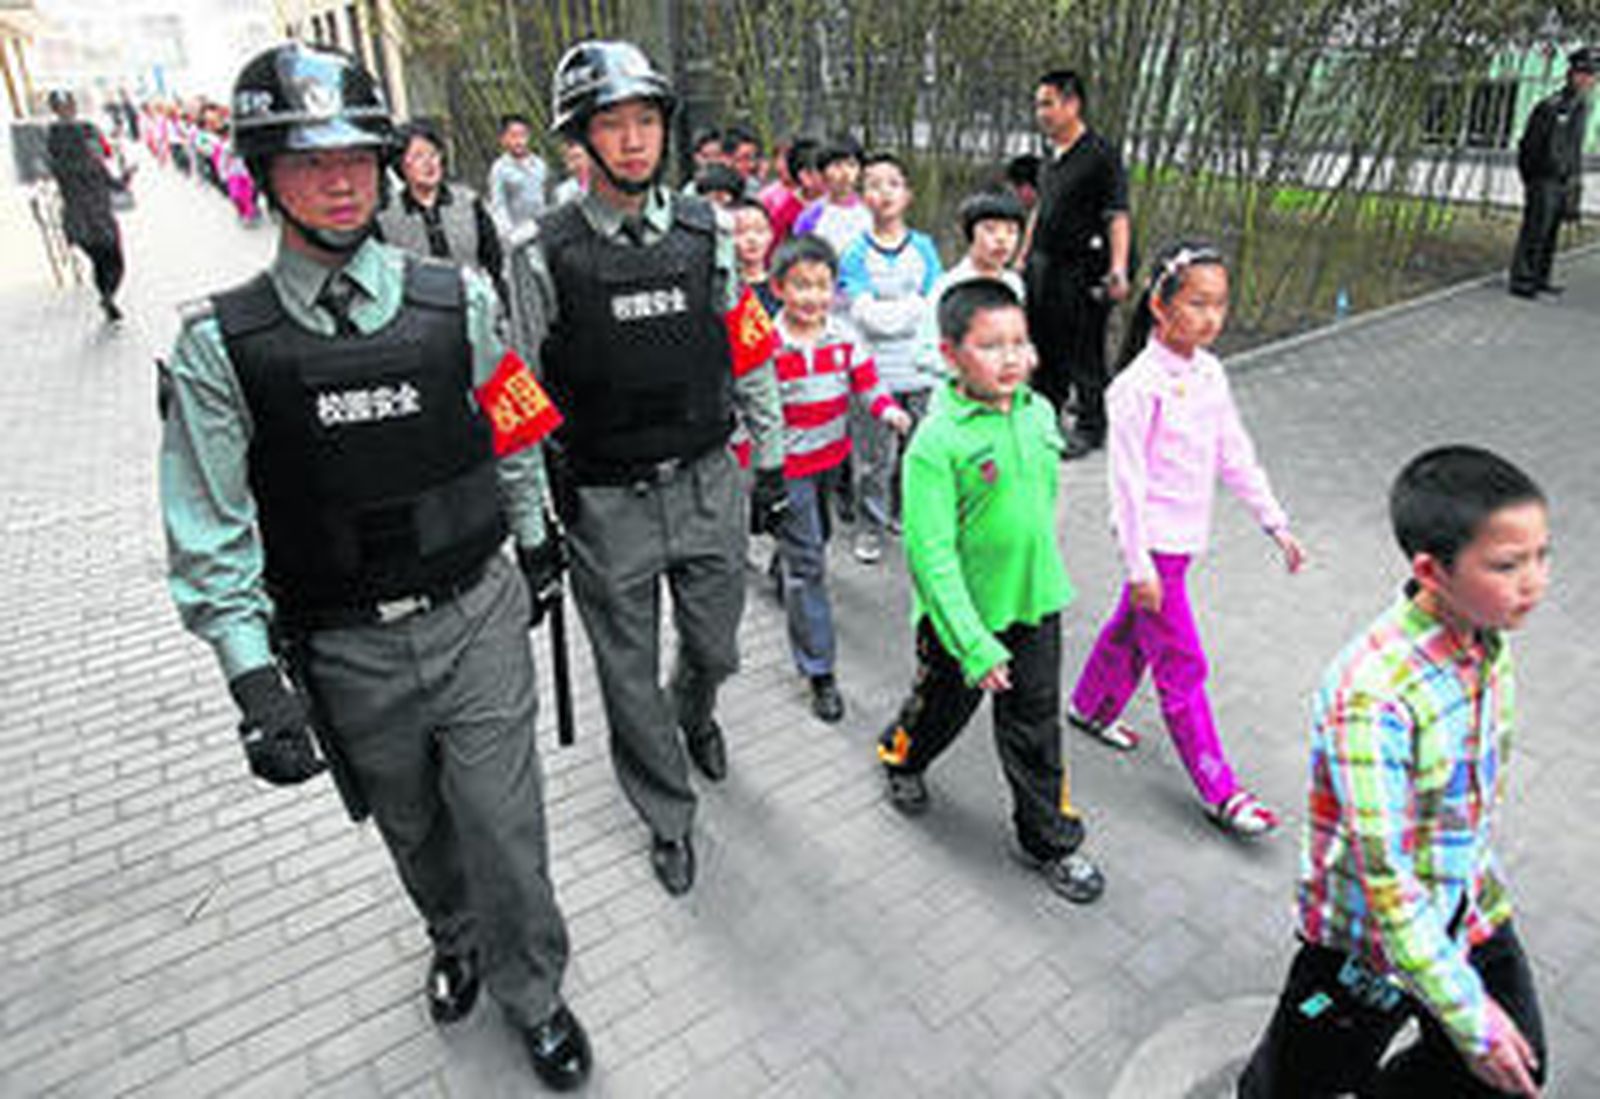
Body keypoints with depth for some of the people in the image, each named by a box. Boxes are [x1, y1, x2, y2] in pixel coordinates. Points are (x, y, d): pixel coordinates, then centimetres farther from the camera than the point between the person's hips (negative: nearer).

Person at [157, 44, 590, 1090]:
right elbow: (212, 533, -6)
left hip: (479, 619, 0)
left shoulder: (457, 300, -6)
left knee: (504, 827, 7)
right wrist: (255, 678, -11)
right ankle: (457, 939, 53)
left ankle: (534, 994, 35)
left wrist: (536, 543, 16)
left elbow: (514, 437, 8)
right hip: (347, 651, 1)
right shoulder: (221, 346, -8)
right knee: (413, 829, 22)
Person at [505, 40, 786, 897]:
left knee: (715, 649, 19)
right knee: (631, 676, 10)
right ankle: (668, 819, 34)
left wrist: (771, 464, 9)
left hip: (707, 484, 3)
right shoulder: (545, 257, -8)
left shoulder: (705, 233, 1)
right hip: (606, 503, -2)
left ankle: (695, 716, 56)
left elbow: (750, 353, 7)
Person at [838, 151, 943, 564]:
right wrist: (915, 304, -7)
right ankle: (871, 525, 16)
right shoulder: (855, 254, -1)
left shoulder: (924, 247, 8)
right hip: (875, 371, -3)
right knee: (875, 456, 2)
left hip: (921, 370, 3)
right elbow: (866, 315, -11)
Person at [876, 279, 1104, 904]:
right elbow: (931, 555, -25)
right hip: (961, 614, -4)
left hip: (1036, 603, 4)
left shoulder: (1038, 413, -3)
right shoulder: (936, 442, -24)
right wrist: (975, 645, -26)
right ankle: (900, 758, 53)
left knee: (1035, 728, 15)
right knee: (943, 706, 21)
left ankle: (1048, 840, 33)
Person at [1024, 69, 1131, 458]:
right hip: (1044, 266, 8)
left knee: (1084, 353, 1)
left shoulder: (1101, 155, -10)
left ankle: (1090, 427, 16)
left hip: (1082, 270, -7)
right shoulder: (1051, 157, 12)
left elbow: (1117, 217, -16)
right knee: (1044, 346, 15)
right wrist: (1023, 259, 21)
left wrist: (1118, 269, -25)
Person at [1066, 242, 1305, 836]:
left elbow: (1236, 455, 11)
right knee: (1182, 666, 0)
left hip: (1186, 536, 8)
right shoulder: (1139, 385, -20)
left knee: (1132, 627, 24)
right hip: (1156, 541, -8)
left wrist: (1276, 523, 11)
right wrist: (1139, 565, -18)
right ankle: (1219, 790, 10)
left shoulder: (1209, 372, 4)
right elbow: (1128, 481, -19)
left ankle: (1091, 708, 46)